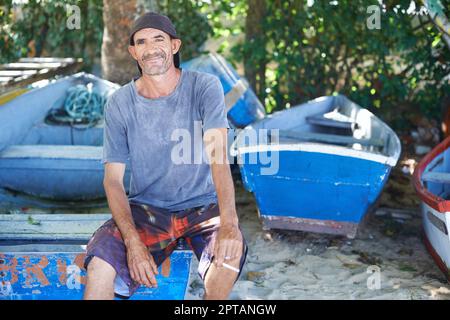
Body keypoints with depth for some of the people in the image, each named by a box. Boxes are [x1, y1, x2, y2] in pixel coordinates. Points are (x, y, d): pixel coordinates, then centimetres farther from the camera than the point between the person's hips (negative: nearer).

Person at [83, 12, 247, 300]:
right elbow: (113, 179, -6)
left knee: (231, 251, -31)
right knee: (100, 266, -27)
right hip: (146, 208, 1)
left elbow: (218, 151, -23)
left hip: (201, 204, 0)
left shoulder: (204, 87, -9)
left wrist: (229, 222, -39)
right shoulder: (120, 103, -5)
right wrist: (133, 242, -23)